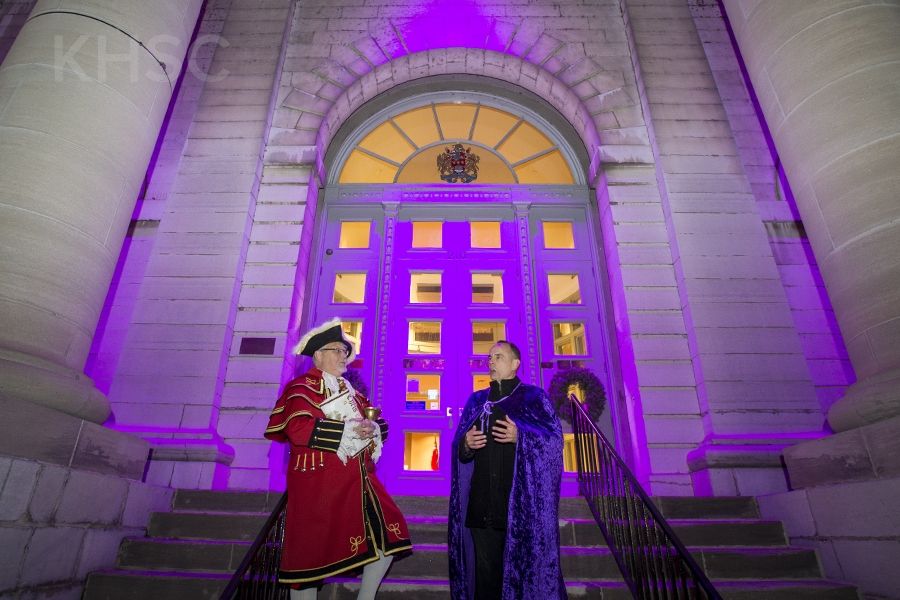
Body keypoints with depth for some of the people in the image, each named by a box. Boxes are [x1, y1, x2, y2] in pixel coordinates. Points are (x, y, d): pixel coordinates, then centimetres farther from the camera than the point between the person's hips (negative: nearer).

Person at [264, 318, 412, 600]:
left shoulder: (350, 390, 18)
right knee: (311, 549, 3)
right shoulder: (302, 387, -6)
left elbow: (380, 423, 15)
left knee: (388, 533, 7)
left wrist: (372, 428, -10)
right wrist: (349, 428, -20)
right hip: (318, 483, -7)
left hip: (359, 479, 7)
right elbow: (299, 429, -23)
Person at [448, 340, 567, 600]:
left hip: (520, 500, -3)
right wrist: (466, 444, -8)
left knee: (521, 566, 2)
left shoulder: (533, 397, 2)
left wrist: (520, 437, -19)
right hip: (481, 502, 4)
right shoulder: (476, 401, 14)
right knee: (485, 568, 8)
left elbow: (554, 440, -6)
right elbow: (459, 448, 14)